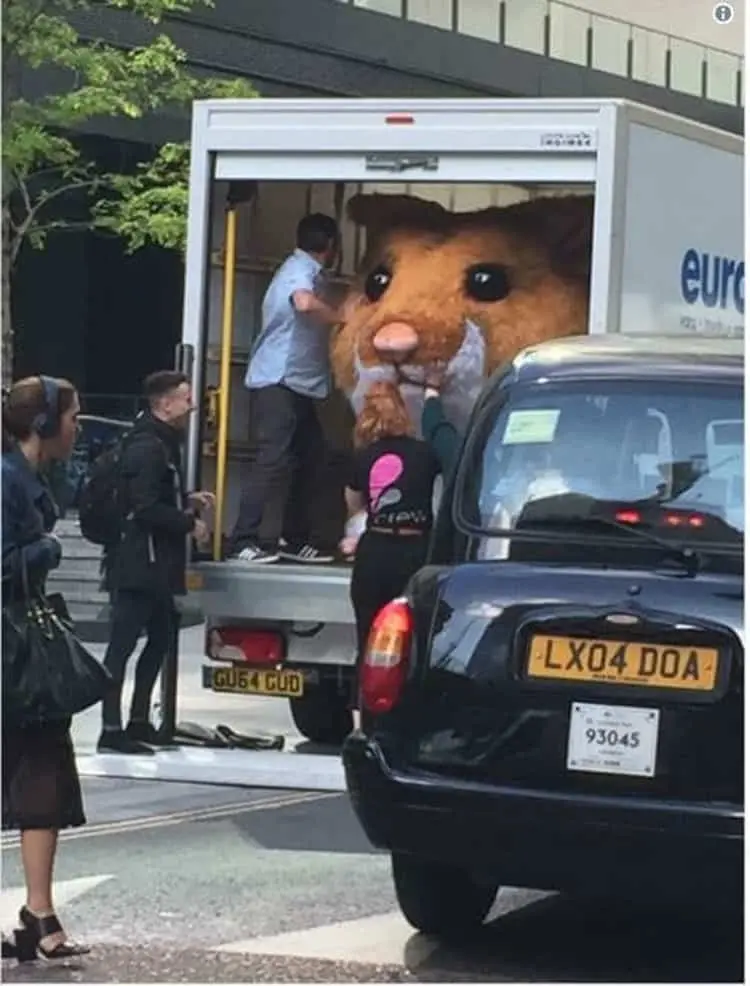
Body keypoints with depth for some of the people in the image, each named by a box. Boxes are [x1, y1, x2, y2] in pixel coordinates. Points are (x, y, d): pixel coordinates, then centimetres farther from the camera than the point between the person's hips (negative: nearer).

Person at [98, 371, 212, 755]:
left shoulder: (163, 444, 17)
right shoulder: (147, 448, -16)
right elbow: (146, 508, -23)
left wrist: (188, 502, 12)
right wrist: (189, 523, -15)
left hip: (155, 564, 11)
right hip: (139, 562, -11)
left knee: (161, 636, 17)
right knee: (123, 643, -9)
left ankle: (138, 721, 25)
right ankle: (111, 730, -9)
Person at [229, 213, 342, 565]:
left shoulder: (304, 271, 20)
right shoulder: (301, 271, -12)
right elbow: (305, 303, -34)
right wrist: (342, 318, -21)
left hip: (297, 384, 11)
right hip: (279, 381, -11)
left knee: (309, 457, 11)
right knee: (274, 459, -17)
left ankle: (295, 539, 17)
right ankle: (244, 542, -20)